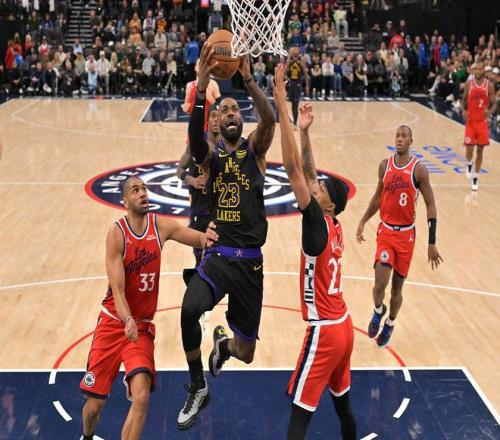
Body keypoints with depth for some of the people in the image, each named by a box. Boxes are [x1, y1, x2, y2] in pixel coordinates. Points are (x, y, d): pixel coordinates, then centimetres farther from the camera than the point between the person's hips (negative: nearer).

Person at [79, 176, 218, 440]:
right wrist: (128, 320, -38)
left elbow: (204, 239, 3)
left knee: (141, 397, -19)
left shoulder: (161, 226, -4)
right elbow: (118, 291, -20)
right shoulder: (117, 233, -15)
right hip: (113, 323, -2)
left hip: (142, 327, 2)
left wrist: (206, 237, -22)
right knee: (94, 404, 5)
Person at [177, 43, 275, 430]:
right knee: (189, 310, -32)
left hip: (250, 261, 0)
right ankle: (198, 389, -7)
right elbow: (194, 136, -20)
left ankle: (224, 344, 46)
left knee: (246, 353, 5)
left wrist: (248, 79, -31)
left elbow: (270, 119, -18)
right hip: (217, 256, 0)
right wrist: (202, 86, -32)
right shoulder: (211, 155, 4)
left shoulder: (255, 149, 3)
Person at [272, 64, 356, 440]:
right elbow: (307, 173, 12)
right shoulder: (334, 226, 4)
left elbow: (293, 169, -23)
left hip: (324, 332, -9)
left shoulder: (317, 224, -17)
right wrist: (304, 131, 11)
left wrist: (281, 105, -23)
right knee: (343, 405, 22)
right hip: (342, 327, 9)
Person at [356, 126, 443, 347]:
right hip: (386, 231, 1)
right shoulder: (385, 165, 1)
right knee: (380, 284, -13)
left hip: (407, 234, -1)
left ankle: (390, 324, 35)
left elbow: (431, 205, -7)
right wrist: (363, 221, 7)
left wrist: (432, 244, -11)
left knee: (397, 287, 9)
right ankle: (378, 311, 20)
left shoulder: (418, 169, -10)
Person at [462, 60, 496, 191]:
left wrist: (490, 112, -22)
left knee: (480, 150, 4)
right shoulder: (469, 84, -1)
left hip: (483, 122, 0)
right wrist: (464, 111, -9)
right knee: (469, 149, -9)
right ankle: (469, 165, 26)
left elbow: (494, 104, -1)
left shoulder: (489, 86, -4)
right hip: (470, 121, 0)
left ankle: (475, 178, 15)